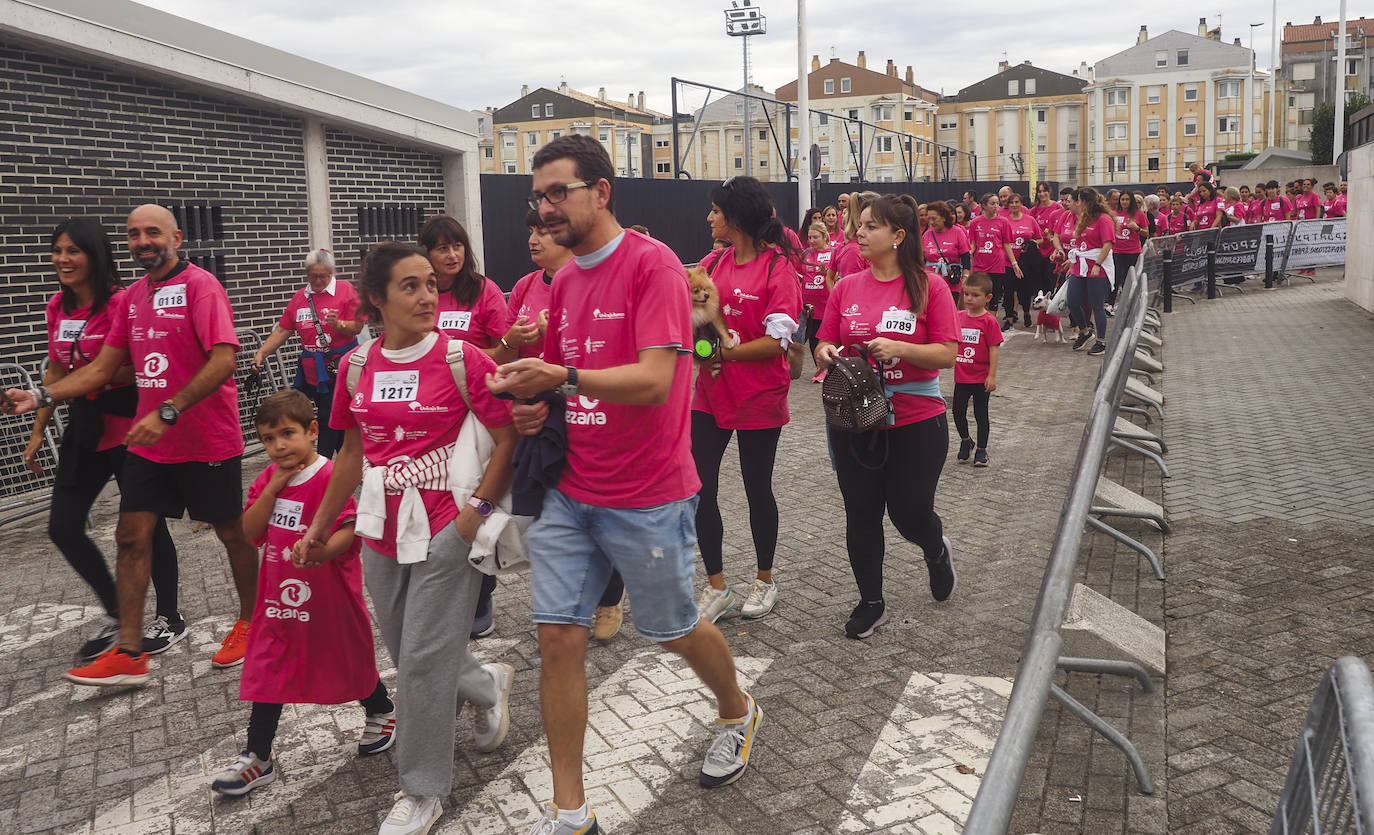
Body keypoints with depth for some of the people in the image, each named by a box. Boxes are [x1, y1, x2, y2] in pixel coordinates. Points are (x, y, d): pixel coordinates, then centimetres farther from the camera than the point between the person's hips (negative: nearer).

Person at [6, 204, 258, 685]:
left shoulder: (200, 286, -13)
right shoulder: (132, 297, 10)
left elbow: (223, 361, -23)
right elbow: (103, 367, 12)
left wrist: (167, 413, -27)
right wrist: (39, 397, 0)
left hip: (207, 440, -7)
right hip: (149, 442, 7)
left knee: (232, 532, 9)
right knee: (131, 536, 3)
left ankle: (249, 624, 28)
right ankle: (129, 654, 10)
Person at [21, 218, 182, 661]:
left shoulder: (120, 303, -15)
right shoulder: (57, 307, 8)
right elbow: (55, 372, 16)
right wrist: (38, 432, 16)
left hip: (128, 428, -7)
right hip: (84, 428, 8)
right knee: (62, 528, 8)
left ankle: (169, 618, 23)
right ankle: (115, 613, 26)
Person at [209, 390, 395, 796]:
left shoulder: (330, 477, -19)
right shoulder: (269, 478, 3)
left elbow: (352, 528, -25)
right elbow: (251, 531, -4)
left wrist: (321, 550, -41)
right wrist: (272, 488, -14)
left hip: (327, 598, -6)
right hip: (279, 595, 6)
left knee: (350, 660, 14)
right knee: (267, 671, 8)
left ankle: (381, 712, 41)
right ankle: (257, 758, 19)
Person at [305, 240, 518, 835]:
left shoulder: (461, 359, -11)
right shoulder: (357, 367, 3)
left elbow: (508, 440, -8)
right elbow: (352, 454, 13)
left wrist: (478, 511, -15)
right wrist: (319, 528, 16)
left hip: (444, 531, -5)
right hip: (382, 534, 5)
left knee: (424, 659, 0)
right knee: (407, 655, 16)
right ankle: (487, 685, 46)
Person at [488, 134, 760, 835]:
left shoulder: (652, 264, -13)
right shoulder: (563, 282, 10)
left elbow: (653, 380, -23)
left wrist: (562, 377, -34)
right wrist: (536, 404, 1)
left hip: (647, 499, -6)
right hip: (568, 493, 6)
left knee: (673, 631, 13)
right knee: (557, 638, 2)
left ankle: (737, 712, 45)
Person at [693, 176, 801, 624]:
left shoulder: (778, 267, -13)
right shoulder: (715, 263, 6)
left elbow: (778, 340, -18)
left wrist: (723, 353, -19)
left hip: (759, 398, -5)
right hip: (711, 393, 6)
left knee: (757, 489, 10)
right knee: (698, 487, 2)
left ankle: (765, 581, 31)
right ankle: (717, 587, 17)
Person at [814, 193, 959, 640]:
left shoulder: (928, 286, -8)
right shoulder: (847, 287, 2)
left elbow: (947, 354, -10)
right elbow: (825, 346, 9)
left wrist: (899, 348, -24)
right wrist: (825, 352, -14)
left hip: (916, 422, -3)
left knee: (910, 514, 4)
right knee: (861, 514, 9)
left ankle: (936, 549, 42)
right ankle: (871, 603, 26)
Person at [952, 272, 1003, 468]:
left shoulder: (989, 321, -12)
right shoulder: (958, 317, 2)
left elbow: (994, 349, -12)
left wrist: (992, 375, -14)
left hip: (981, 378, -4)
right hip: (961, 376, 4)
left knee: (981, 414, 7)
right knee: (958, 412, 9)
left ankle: (981, 449, 22)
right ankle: (965, 441, 33)